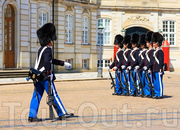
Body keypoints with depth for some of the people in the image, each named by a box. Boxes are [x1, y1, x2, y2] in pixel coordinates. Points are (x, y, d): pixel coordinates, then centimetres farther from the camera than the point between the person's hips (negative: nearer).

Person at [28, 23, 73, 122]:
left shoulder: (41, 49, 19)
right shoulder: (47, 49, -12)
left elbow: (51, 60, 29)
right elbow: (47, 62, -27)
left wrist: (63, 63, 32)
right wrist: (49, 73, -21)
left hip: (38, 77, 9)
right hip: (45, 77, -9)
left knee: (37, 96, 7)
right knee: (53, 95, -2)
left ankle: (32, 116, 6)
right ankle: (62, 114, 5)